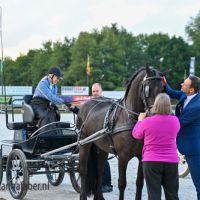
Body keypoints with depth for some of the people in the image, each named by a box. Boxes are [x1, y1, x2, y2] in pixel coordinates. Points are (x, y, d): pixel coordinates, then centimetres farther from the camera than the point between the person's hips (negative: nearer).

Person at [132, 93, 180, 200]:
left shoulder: (147, 121, -13)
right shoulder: (175, 120, -3)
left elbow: (136, 134, 6)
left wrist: (140, 120, 23)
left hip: (151, 162, -3)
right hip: (172, 162, 3)